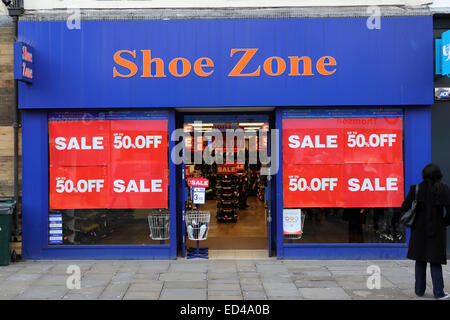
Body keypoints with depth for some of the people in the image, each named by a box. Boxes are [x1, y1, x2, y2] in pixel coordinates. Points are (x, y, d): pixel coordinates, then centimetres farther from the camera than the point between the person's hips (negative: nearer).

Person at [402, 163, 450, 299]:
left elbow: (404, 208, -9)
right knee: (435, 262, 8)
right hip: (437, 230, -1)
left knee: (420, 261, 13)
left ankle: (419, 289, 18)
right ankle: (438, 292, 8)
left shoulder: (416, 189, -6)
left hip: (419, 229, 1)